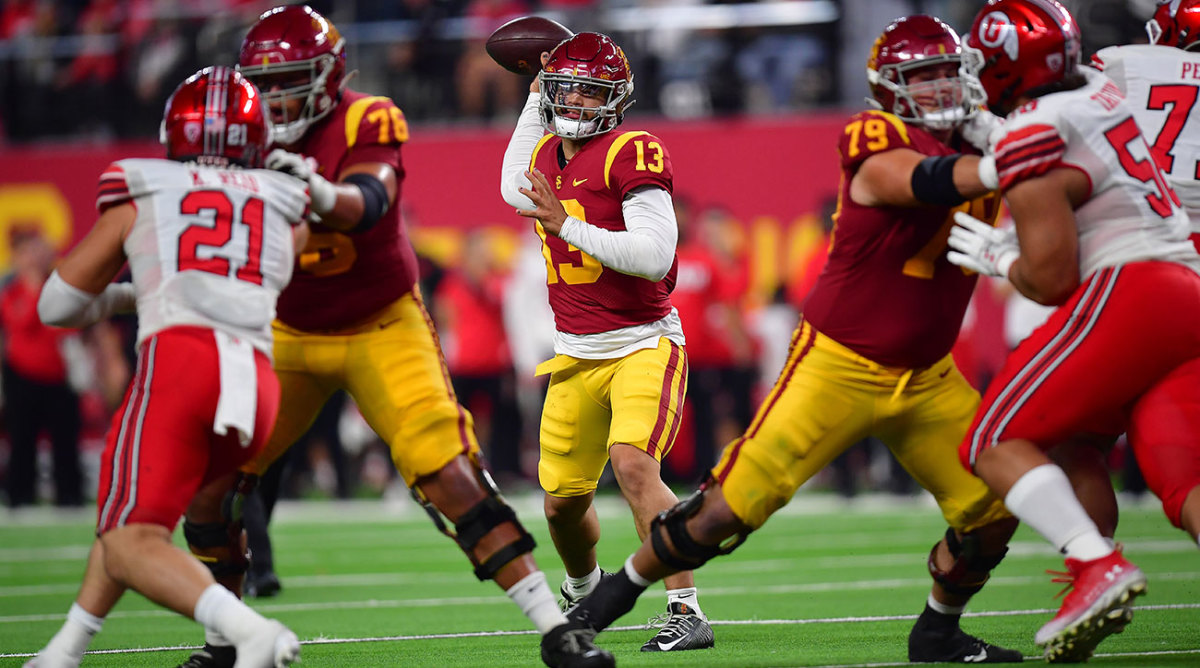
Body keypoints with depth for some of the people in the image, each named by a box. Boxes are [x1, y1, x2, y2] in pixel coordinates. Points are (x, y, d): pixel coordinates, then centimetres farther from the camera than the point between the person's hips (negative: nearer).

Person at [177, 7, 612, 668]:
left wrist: (319, 192, -60)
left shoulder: (364, 123, -19)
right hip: (289, 335, 4)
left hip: (382, 329, -4)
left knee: (449, 476, -17)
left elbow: (367, 203, -38)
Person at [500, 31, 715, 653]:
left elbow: (655, 254, -23)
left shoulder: (632, 154, -14)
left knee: (633, 465, -28)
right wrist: (534, 95, 26)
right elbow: (514, 190, 33)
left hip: (642, 346, -7)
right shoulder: (547, 155, 8)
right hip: (577, 356, 7)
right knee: (563, 501, 12)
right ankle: (583, 590, 44)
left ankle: (686, 613, -27)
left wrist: (567, 226, -24)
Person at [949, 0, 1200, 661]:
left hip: (1125, 290, -8)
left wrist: (997, 257, 9)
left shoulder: (1032, 141, -7)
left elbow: (1050, 279, -9)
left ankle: (1097, 564, -20)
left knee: (997, 443, 0)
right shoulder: (1097, 88, 16)